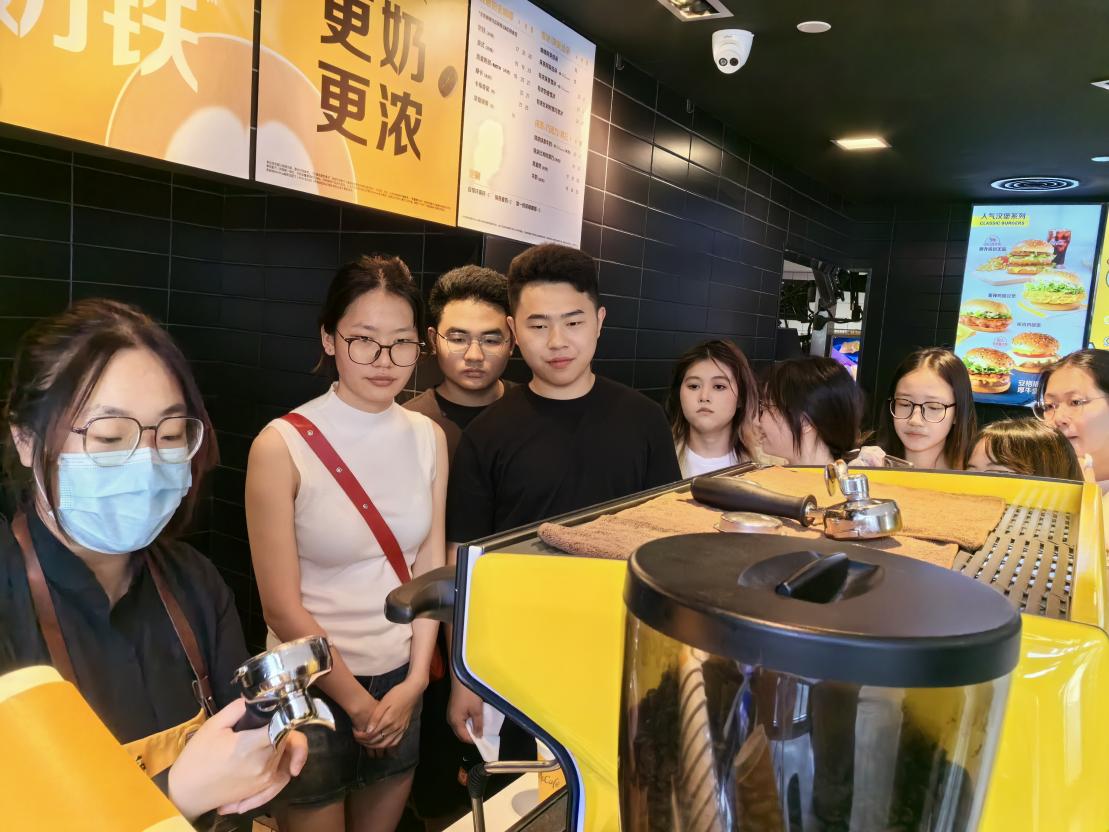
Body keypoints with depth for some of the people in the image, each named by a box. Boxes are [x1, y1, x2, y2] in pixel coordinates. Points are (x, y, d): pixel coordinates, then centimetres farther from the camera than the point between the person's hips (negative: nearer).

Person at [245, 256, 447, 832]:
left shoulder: (428, 438, -3)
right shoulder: (282, 445, -17)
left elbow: (431, 569, 1)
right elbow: (281, 606, -14)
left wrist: (414, 683, -5)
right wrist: (357, 703, -8)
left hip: (402, 683, 4)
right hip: (315, 690, -4)